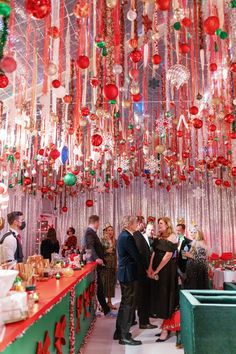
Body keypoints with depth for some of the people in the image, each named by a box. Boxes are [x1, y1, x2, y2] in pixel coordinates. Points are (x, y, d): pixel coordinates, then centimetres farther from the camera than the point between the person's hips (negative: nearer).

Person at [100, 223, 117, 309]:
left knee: (111, 283, 9)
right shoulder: (102, 240, -7)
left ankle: (109, 301, 20)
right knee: (104, 283, -5)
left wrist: (116, 265, 15)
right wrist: (106, 251, -20)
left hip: (113, 264, 5)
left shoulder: (114, 241, 10)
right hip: (105, 264, -5)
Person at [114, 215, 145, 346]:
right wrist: (147, 268, -6)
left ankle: (119, 331, 29)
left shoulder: (124, 235, 11)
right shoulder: (127, 237, -20)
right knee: (129, 304, -1)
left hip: (124, 273, 10)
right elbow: (136, 256, -19)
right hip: (128, 274, -10)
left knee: (125, 303, 19)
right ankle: (125, 336, 8)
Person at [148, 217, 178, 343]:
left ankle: (166, 330, 6)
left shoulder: (172, 237, -10)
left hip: (167, 270, -7)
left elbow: (168, 255, -16)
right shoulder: (159, 237, 13)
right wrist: (150, 268, -6)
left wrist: (156, 270, -15)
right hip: (157, 271, 7)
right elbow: (154, 253, 7)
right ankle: (165, 326, 21)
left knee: (165, 297, -2)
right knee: (159, 297, 11)